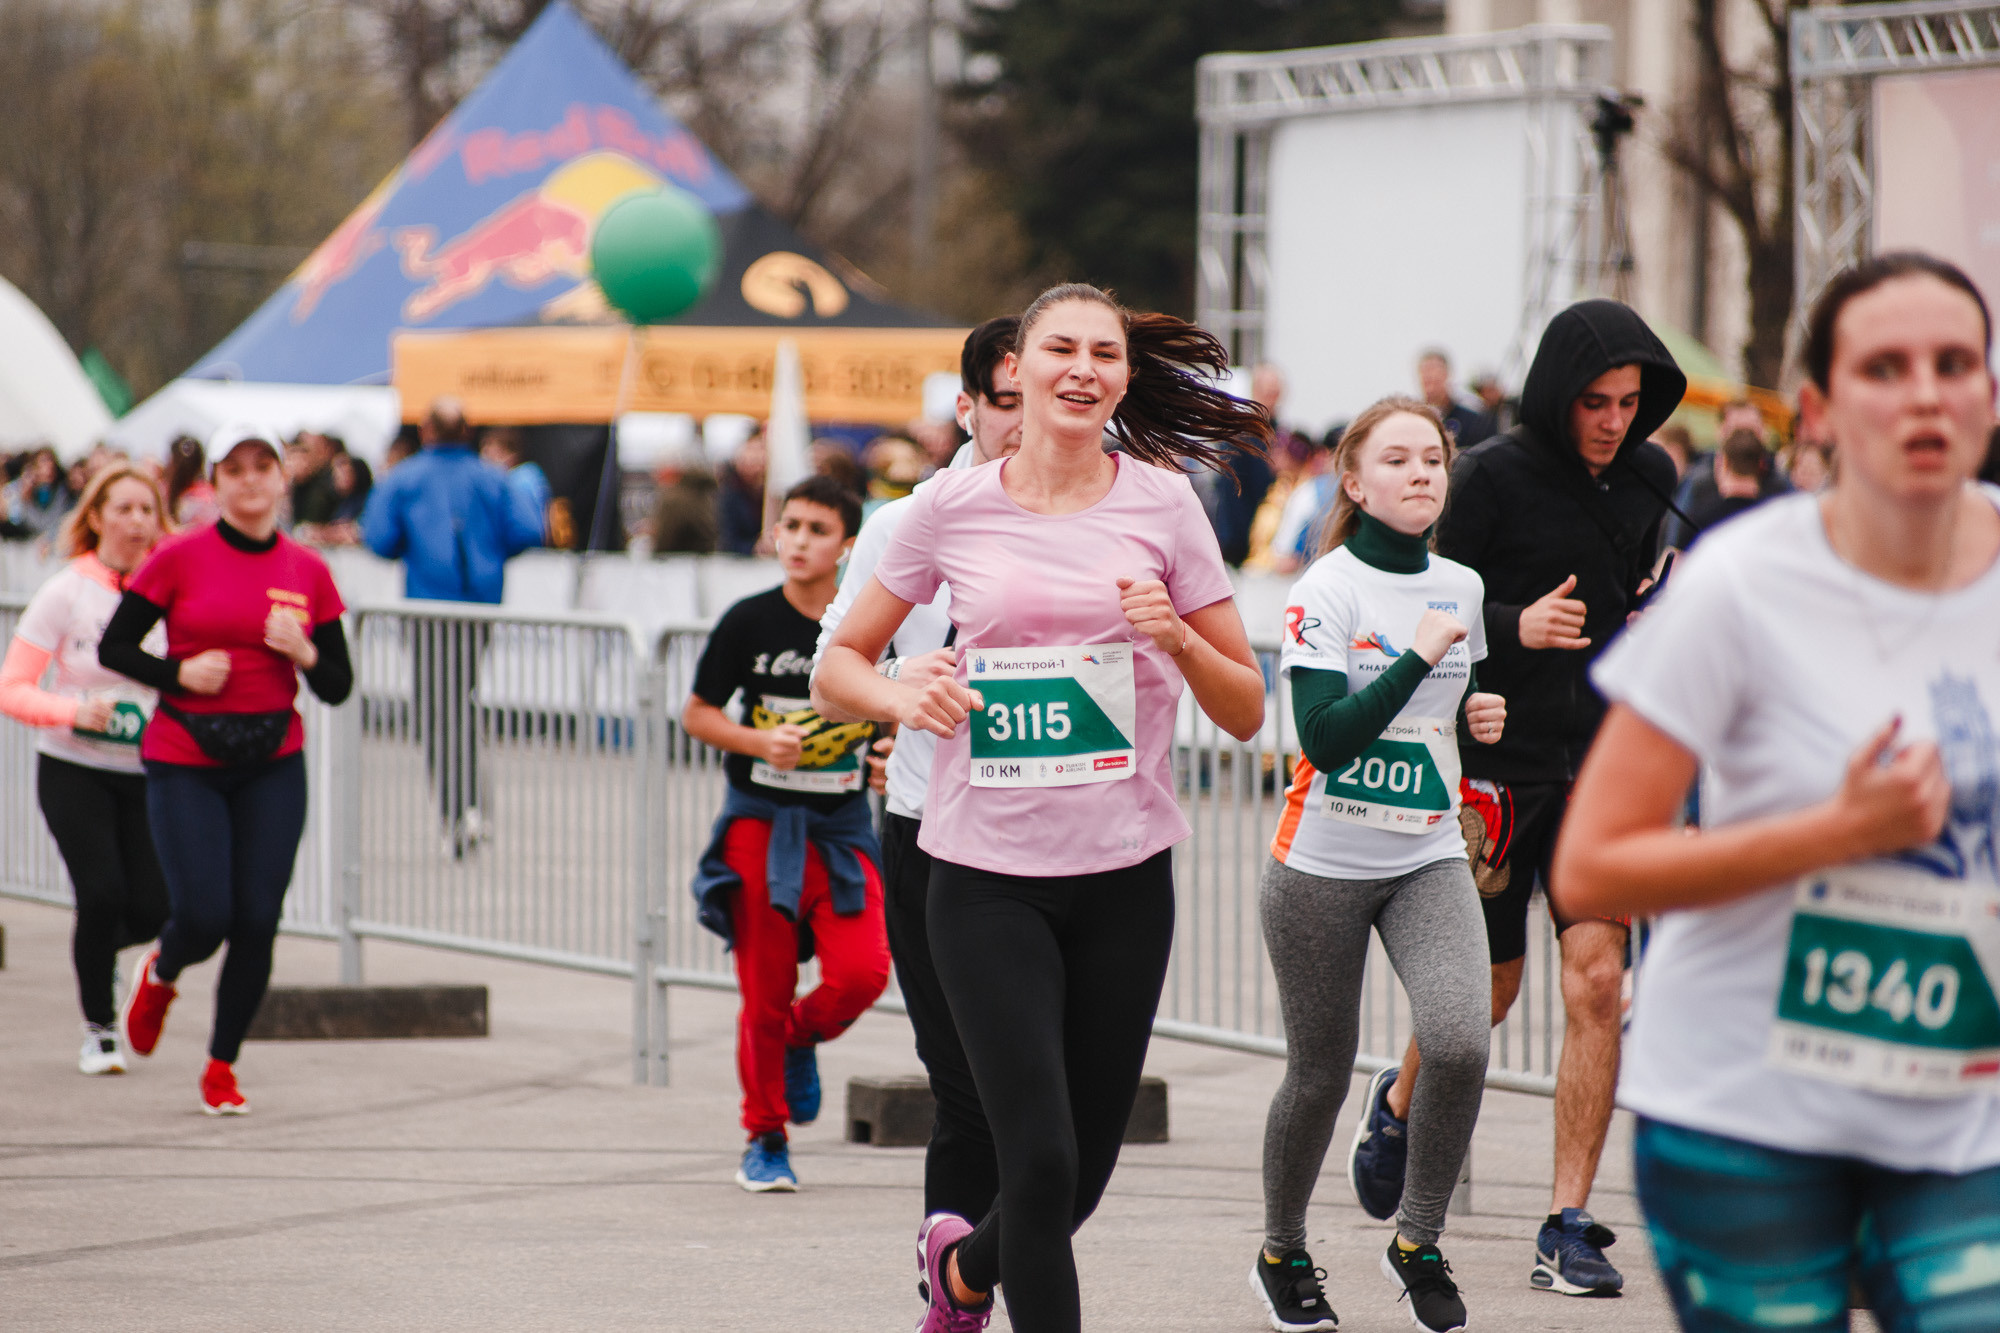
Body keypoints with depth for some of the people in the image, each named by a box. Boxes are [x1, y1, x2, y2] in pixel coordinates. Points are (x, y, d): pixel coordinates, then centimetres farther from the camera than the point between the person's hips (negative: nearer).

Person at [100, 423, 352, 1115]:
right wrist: (179, 674, -15)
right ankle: (159, 974, 27)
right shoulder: (179, 558, -4)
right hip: (185, 763, -2)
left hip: (273, 764, 3)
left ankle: (222, 1065, 15)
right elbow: (113, 648, 0)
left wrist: (303, 653, -13)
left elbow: (338, 687, 7)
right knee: (203, 917, -10)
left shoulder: (307, 570, 4)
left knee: (257, 921, -3)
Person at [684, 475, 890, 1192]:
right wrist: (760, 743, -14)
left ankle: (803, 1037, 19)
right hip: (760, 819, -1)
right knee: (765, 991, 0)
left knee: (861, 972, -15)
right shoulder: (750, 622, -4)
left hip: (841, 824, 1)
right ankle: (765, 1141, 17)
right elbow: (697, 713, 2)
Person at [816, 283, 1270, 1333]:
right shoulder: (953, 507, 1)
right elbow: (839, 665, 10)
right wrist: (904, 699, -11)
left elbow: (1246, 712, 5)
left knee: (1080, 1176, 8)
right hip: (987, 878, -2)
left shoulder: (1161, 503, 2)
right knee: (1041, 1160, -13)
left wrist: (1176, 637, -15)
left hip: (1125, 878, 2)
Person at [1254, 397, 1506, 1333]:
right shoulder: (1327, 590, -11)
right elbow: (1325, 738, -21)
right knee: (1320, 1074, 6)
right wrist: (1418, 657, -23)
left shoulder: (1461, 588, 7)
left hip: (1429, 859, 4)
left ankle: (1417, 1242, 0)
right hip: (1323, 867, -4)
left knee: (1458, 1041, -19)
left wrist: (1481, 718, 3)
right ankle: (1282, 1255, 30)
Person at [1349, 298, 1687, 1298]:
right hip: (1498, 763, -3)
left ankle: (1568, 1229, -5)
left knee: (1596, 982, -9)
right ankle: (1400, 1103, 44)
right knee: (1486, 990, 9)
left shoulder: (1647, 478, 6)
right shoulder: (1492, 477, -10)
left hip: (1600, 763, 3)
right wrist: (1516, 625, -25)